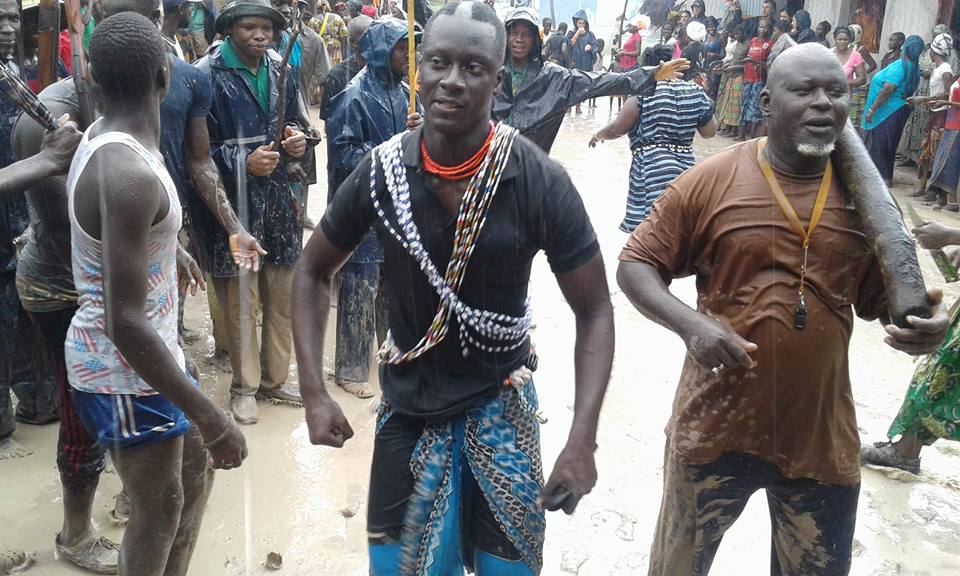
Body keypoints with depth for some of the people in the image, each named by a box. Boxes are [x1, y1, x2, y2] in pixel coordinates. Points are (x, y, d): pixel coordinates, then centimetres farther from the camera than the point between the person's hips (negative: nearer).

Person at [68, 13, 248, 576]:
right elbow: (124, 322, -32)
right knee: (160, 508, 8)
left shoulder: (106, 141, 2)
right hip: (126, 371, -10)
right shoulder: (128, 175, -30)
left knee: (196, 466, 23)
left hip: (149, 350, 10)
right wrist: (210, 418, -29)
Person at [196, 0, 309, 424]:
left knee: (282, 298, 11)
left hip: (279, 200, 6)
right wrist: (243, 163, -20)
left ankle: (274, 378, 28)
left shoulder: (282, 73, 9)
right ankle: (244, 386, 20)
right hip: (234, 204, -5)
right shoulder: (208, 76, -8)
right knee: (240, 303, 2)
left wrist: (297, 144, 0)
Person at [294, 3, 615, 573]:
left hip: (500, 403, -1)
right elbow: (314, 271, 3)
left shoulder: (540, 181, -17)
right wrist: (315, 392, -8)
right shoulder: (382, 170, -12)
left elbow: (594, 310, -11)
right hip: (409, 403, 2)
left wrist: (582, 440, -21)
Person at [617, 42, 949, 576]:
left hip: (823, 438, 3)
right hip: (714, 428, -2)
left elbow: (884, 297, 9)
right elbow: (635, 264, -6)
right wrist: (690, 323, -23)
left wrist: (925, 322, -13)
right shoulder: (710, 180, -10)